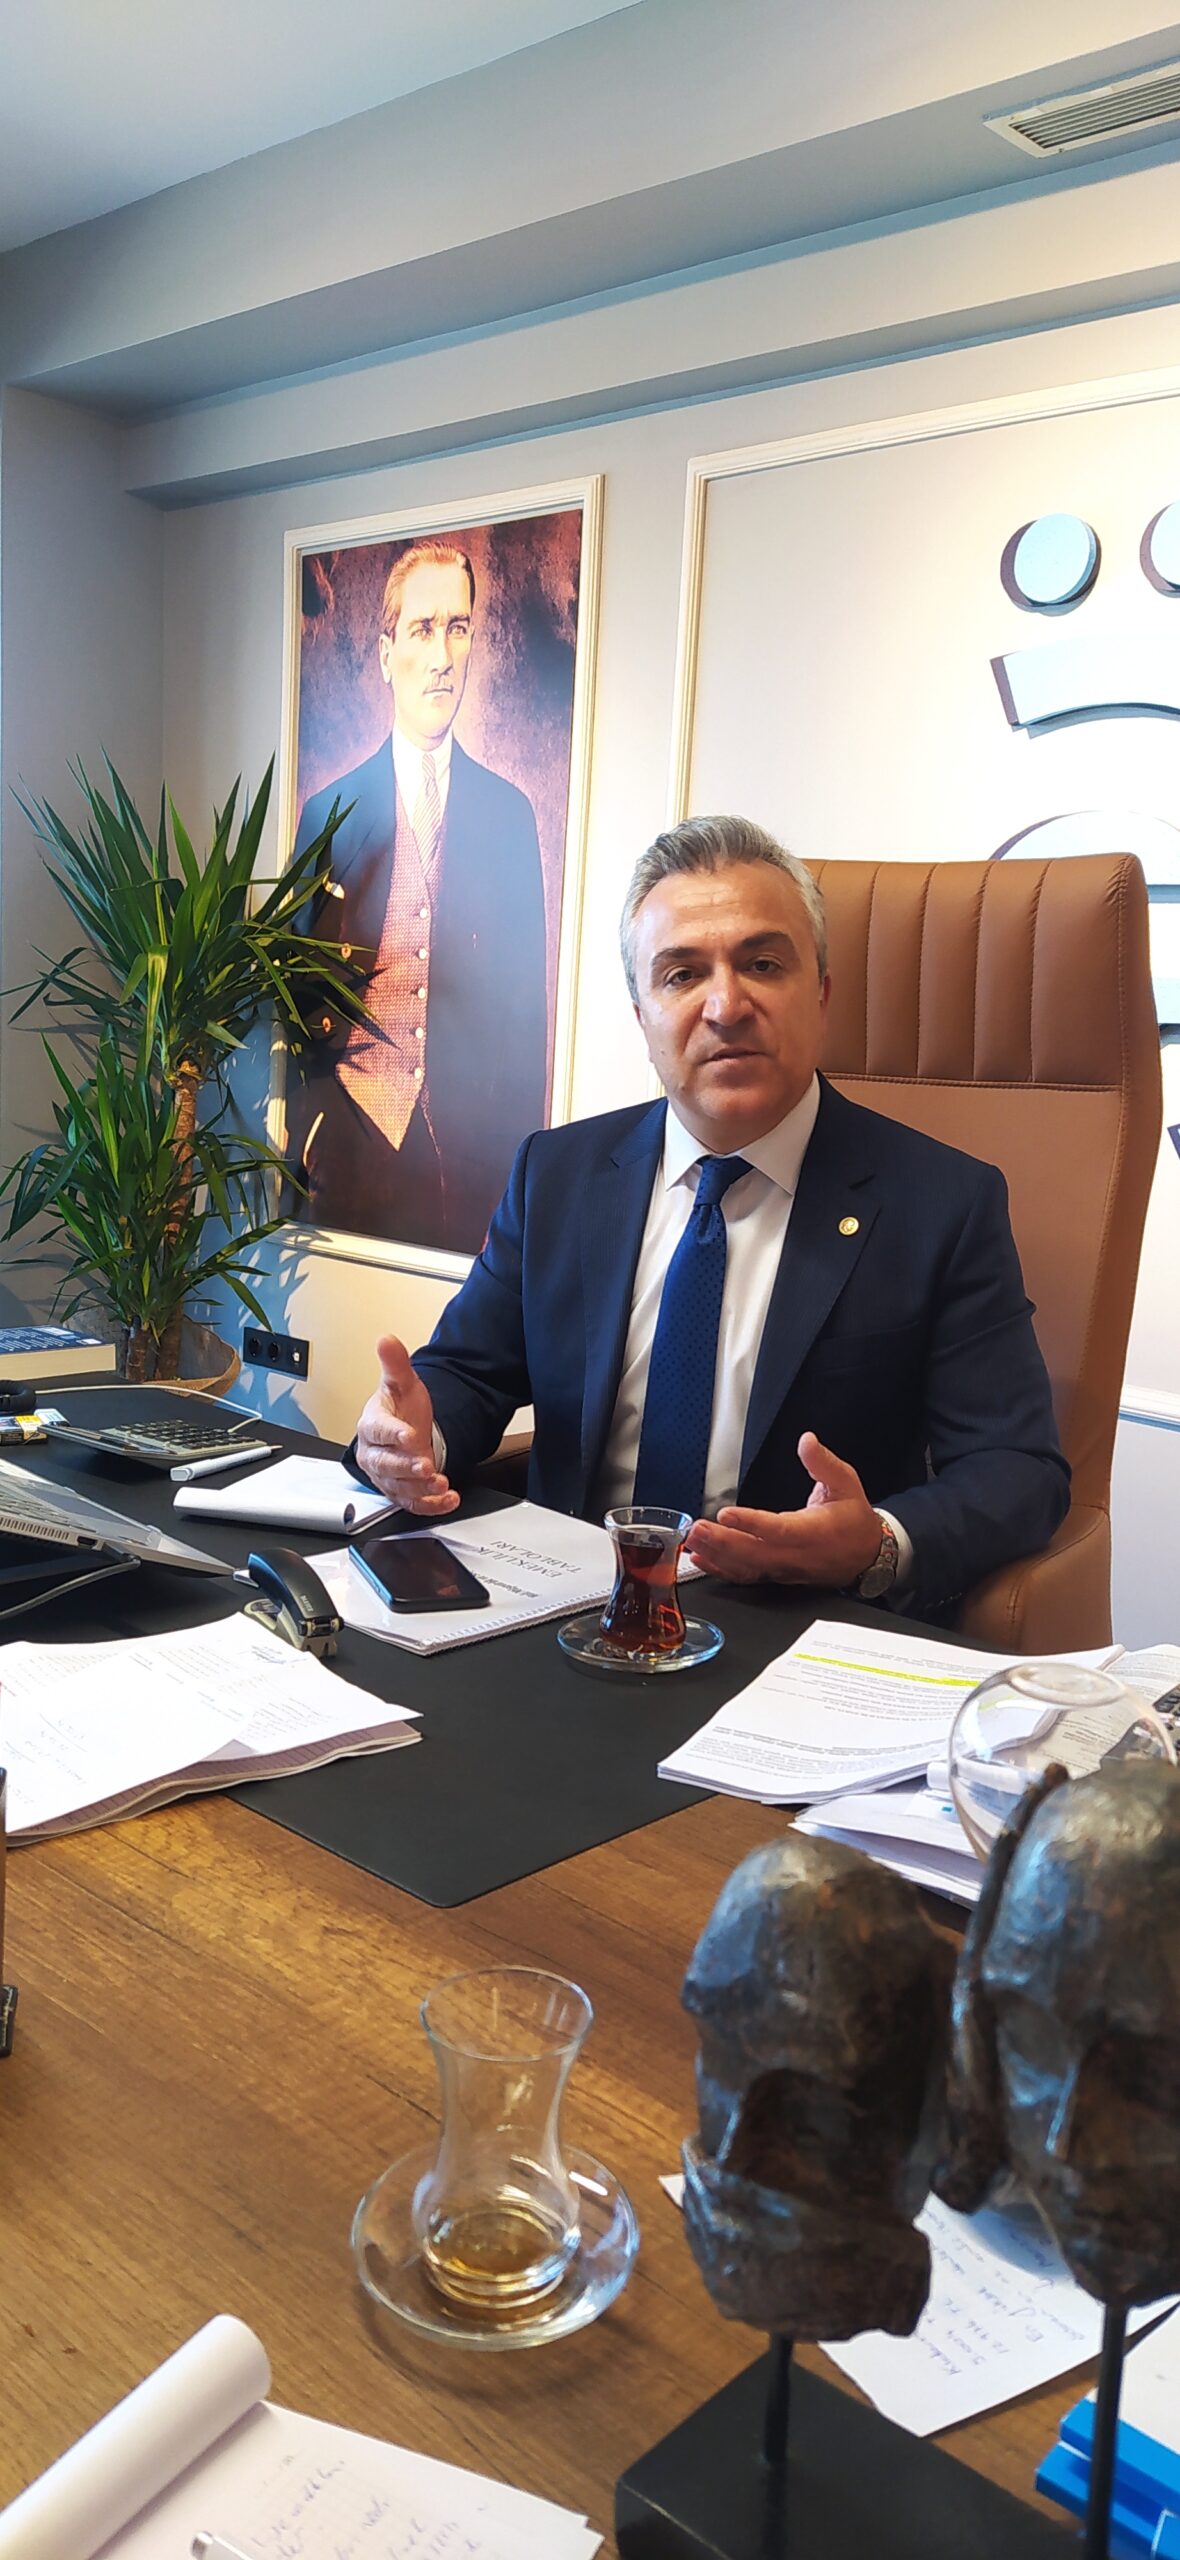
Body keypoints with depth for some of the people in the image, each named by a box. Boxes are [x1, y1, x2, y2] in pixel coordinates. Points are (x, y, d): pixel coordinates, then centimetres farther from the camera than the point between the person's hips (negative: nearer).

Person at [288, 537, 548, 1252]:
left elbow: (529, 999, 6)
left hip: (473, 1139, 1)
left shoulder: (511, 813, 6)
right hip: (355, 1133, 0)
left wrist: (521, 1156, 2)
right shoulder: (329, 812, 4)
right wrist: (309, 1133, -1)